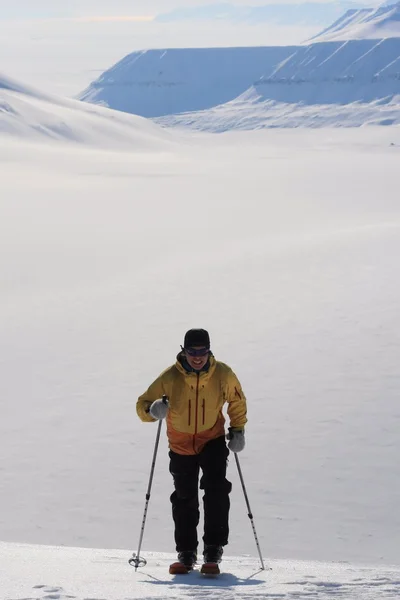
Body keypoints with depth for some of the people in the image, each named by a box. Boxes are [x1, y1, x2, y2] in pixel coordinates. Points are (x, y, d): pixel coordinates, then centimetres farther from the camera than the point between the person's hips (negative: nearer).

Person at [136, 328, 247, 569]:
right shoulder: (170, 378, -19)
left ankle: (214, 545, -10)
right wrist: (153, 410, -37)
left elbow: (237, 401, 5)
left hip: (213, 441, -1)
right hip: (181, 445, 1)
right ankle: (186, 550, 24)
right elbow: (143, 405, -15)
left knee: (216, 489, -19)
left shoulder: (223, 375, -15)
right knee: (185, 499, 9)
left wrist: (238, 429, -3)